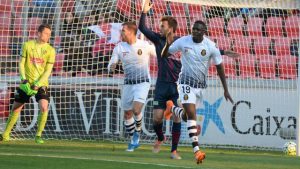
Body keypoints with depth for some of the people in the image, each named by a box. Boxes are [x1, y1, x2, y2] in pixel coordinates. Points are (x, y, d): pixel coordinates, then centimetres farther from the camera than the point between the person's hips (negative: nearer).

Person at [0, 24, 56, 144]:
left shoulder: (50, 50, -4)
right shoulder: (27, 45, -2)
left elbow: (48, 71, -6)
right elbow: (21, 64, 0)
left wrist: (37, 84, -17)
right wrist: (24, 80, -13)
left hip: (41, 83, -1)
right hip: (26, 83, 1)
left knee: (44, 107, -22)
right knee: (15, 109, 8)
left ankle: (38, 136, -8)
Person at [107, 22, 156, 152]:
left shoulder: (145, 46, -9)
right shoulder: (119, 48, 0)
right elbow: (111, 65, -1)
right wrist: (111, 67, -24)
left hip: (142, 82, -4)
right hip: (128, 83, 4)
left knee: (136, 109, -22)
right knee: (127, 113, 8)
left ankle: (138, 131, 7)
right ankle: (133, 141, 26)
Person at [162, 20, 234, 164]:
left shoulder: (211, 47, -9)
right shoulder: (183, 42, -9)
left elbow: (219, 67, 0)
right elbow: (164, 55, 1)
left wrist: (225, 90, 0)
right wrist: (168, 45, -22)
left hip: (201, 85, 3)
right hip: (186, 82, -3)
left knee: (186, 117, 10)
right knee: (191, 114, -18)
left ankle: (175, 111, 46)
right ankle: (196, 150, -19)